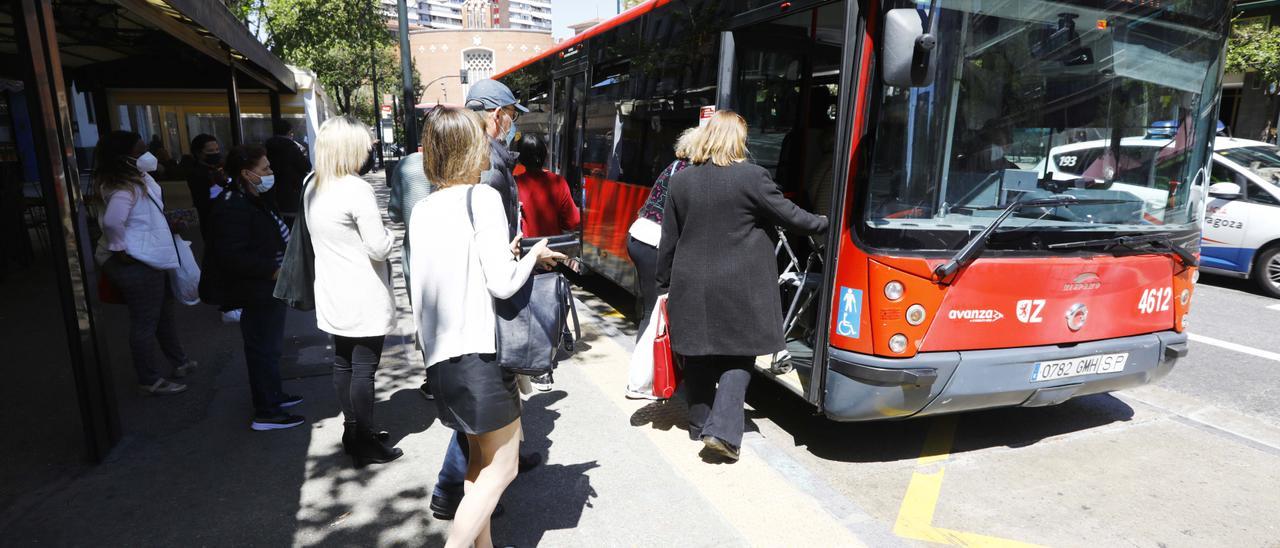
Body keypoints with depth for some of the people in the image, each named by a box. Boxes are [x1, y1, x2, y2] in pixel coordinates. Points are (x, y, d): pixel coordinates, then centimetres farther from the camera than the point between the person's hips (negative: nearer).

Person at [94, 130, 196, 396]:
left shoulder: (133, 180, 9)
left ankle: (179, 361, 37)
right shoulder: (127, 187, -23)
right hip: (135, 264, -11)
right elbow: (112, 221, -38)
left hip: (147, 258, 11)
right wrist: (120, 249, -26)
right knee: (145, 321, 1)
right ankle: (149, 381, 13)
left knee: (164, 310, 22)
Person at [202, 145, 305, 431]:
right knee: (264, 349, -2)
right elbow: (232, 256, -28)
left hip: (267, 290, 11)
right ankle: (266, 413, 8)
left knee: (268, 346, 21)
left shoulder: (254, 201, 12)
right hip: (256, 293, -11)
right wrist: (273, 270, -25)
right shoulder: (233, 207, -22)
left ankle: (273, 395, 36)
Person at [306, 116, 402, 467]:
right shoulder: (357, 189, -18)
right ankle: (366, 444, 12)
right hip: (365, 300, -8)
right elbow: (379, 248, -19)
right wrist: (388, 234, 1)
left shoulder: (311, 189, 8)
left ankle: (352, 429, 30)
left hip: (333, 297, 8)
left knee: (343, 364, 16)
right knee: (364, 369, 1)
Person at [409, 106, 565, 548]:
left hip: (439, 353, 8)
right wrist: (534, 255, 2)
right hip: (478, 350, -8)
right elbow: (502, 283, -16)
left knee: (481, 458, 20)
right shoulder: (482, 197, -11)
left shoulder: (422, 209, 9)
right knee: (502, 467, 3)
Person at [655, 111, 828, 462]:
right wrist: (824, 223, 16)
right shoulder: (752, 176, -10)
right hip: (739, 287, -3)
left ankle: (700, 425, 26)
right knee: (738, 357, 7)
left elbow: (668, 241, 5)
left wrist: (664, 285, 14)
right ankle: (722, 430, -1)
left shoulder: (680, 181, 2)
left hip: (691, 287, 4)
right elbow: (788, 215, -2)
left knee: (698, 356, 14)